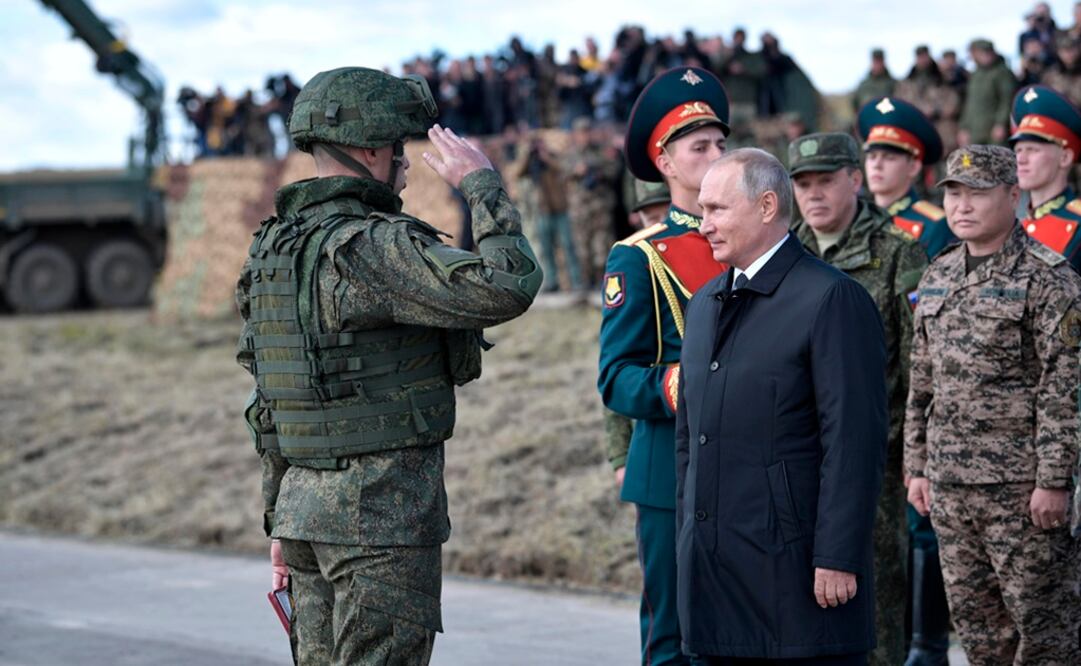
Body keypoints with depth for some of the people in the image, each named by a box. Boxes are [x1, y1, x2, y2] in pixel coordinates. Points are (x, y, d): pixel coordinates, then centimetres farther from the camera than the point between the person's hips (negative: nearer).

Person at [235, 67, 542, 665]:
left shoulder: (271, 249, 13)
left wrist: (279, 520, 23)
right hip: (382, 509, -9)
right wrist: (481, 184, -11)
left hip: (302, 501, 9)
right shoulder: (373, 247, -16)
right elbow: (507, 288, -25)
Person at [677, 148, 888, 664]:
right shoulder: (705, 305, 16)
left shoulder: (833, 300, -9)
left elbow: (854, 440, -13)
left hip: (795, 570, -7)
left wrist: (837, 558, -17)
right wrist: (689, 544, 17)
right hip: (713, 569, 7)